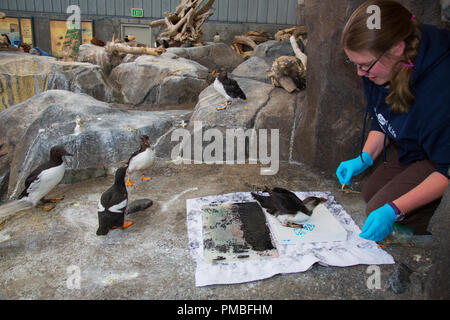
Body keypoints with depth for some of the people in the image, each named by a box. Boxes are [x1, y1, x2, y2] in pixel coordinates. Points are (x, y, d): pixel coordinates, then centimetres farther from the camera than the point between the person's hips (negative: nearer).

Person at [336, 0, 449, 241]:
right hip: (408, 149, 8)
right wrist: (365, 158, -8)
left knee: (379, 210, -18)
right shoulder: (379, 69, -13)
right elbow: (382, 122, 6)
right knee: (370, 193, 8)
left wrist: (394, 210, -36)